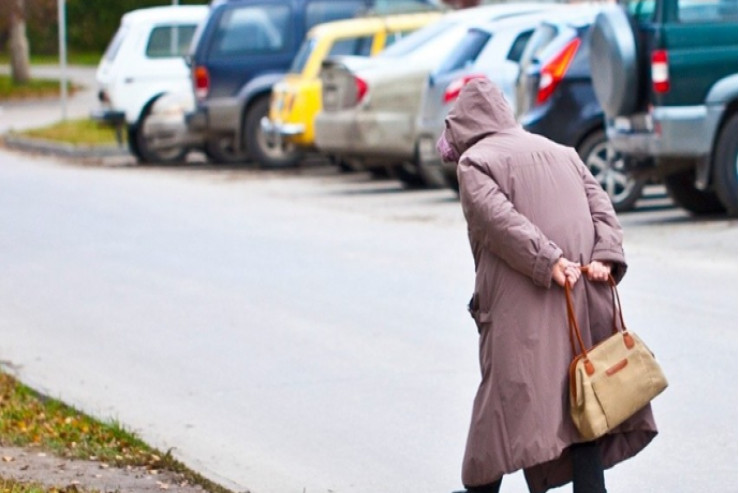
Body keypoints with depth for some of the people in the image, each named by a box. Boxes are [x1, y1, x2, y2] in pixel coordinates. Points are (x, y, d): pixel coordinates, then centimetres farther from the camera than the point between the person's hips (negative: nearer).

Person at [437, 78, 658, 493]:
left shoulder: (474, 162, 2)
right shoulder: (560, 152, 21)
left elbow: (500, 219, -15)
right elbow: (601, 205, 9)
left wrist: (548, 261, -20)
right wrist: (604, 257, -4)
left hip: (521, 305, -5)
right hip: (583, 302, 5)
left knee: (507, 390, 2)